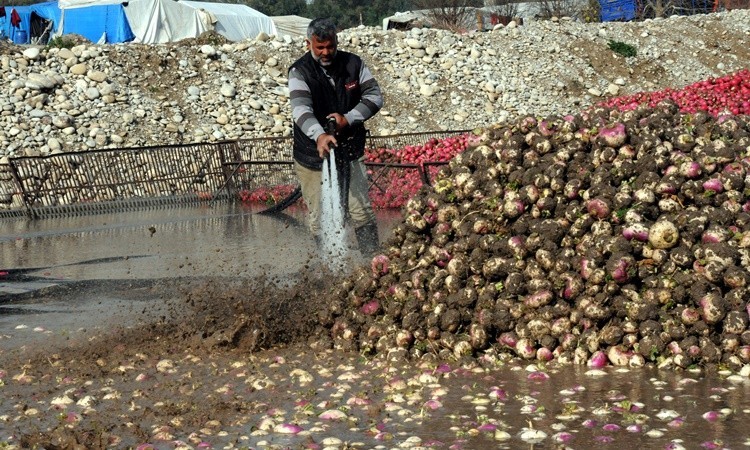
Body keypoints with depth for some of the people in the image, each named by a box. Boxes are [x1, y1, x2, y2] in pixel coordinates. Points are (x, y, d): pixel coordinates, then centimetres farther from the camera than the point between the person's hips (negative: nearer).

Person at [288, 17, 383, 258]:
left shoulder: (353, 64, -1)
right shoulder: (300, 71, -12)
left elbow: (375, 95, 0)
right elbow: (301, 108, -27)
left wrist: (348, 119, -17)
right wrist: (319, 135, -47)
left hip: (350, 151, 2)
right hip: (313, 156, -2)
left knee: (363, 214, 1)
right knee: (320, 220, 2)